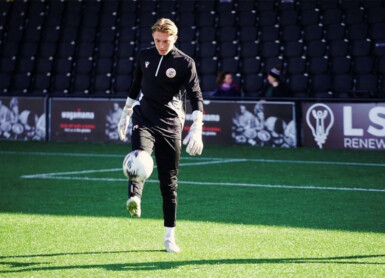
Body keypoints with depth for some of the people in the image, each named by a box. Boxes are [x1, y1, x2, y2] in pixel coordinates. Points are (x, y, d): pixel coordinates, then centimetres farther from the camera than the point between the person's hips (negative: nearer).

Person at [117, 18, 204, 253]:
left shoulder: (185, 63, -4)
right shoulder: (145, 56, 8)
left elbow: (196, 97, -9)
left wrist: (196, 129, -21)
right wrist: (126, 114, 25)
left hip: (170, 126, -2)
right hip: (144, 121, 2)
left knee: (169, 181, 2)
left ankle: (170, 236, 11)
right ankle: (134, 200, -56)